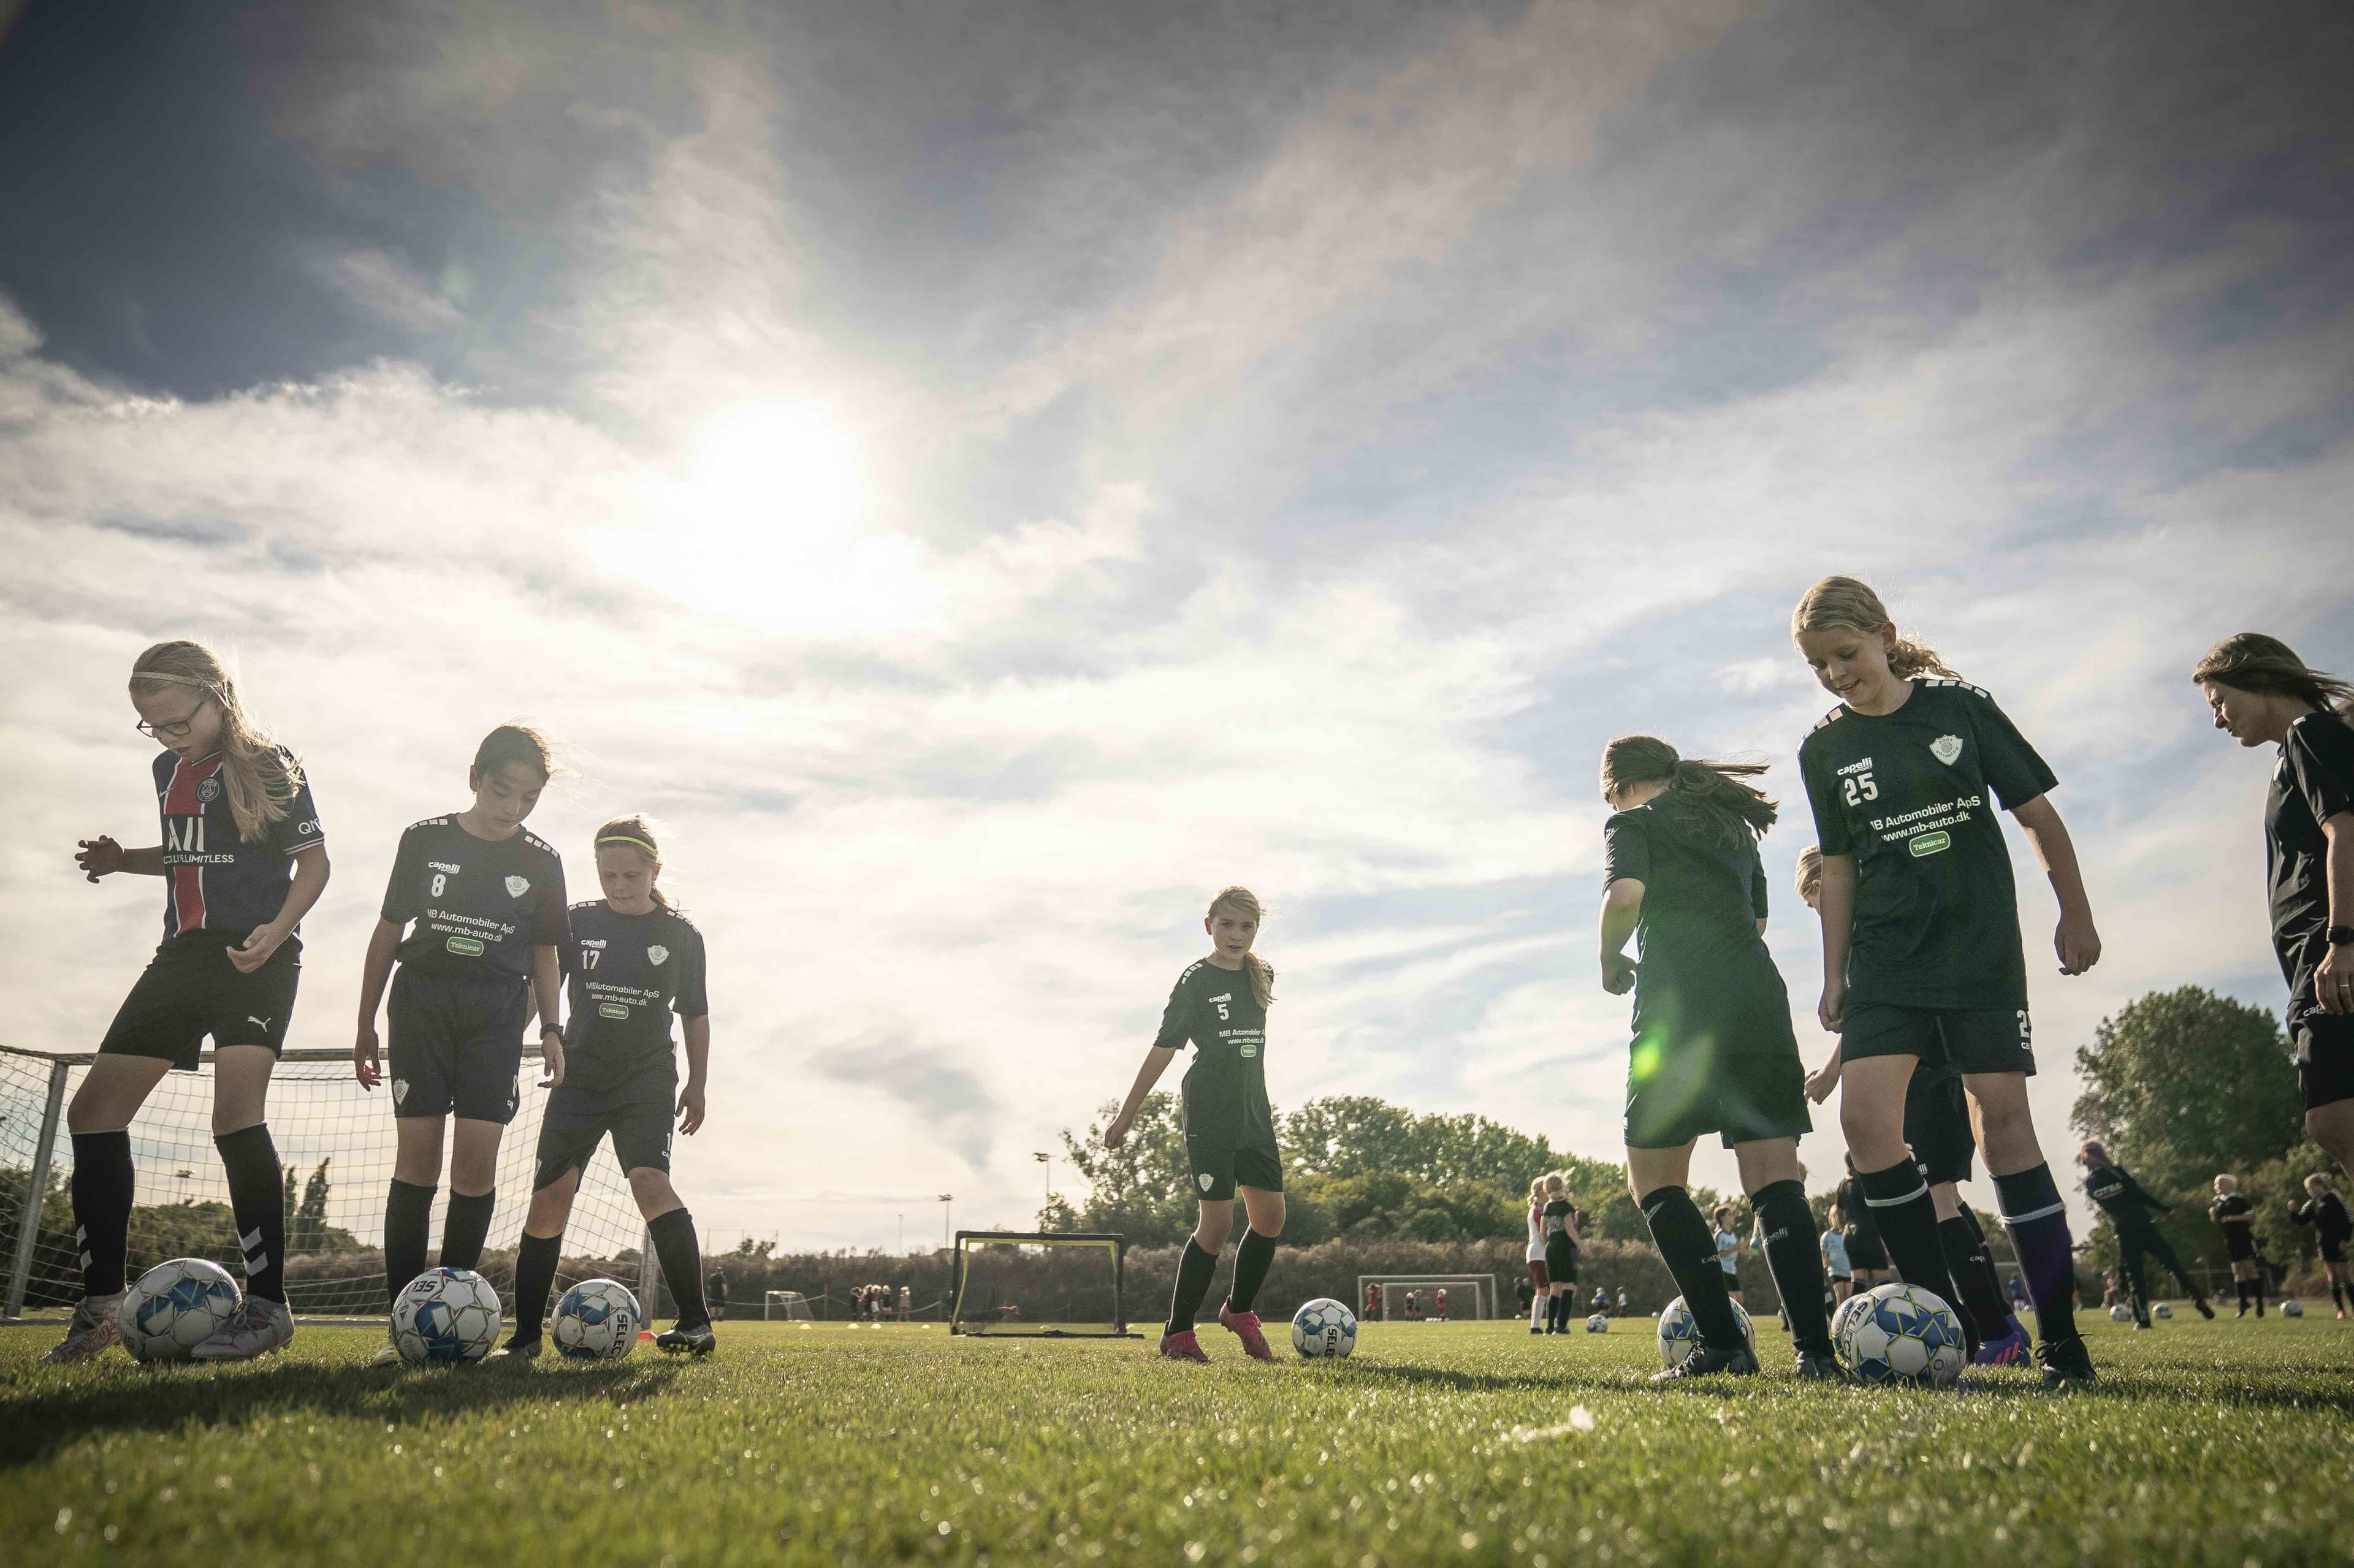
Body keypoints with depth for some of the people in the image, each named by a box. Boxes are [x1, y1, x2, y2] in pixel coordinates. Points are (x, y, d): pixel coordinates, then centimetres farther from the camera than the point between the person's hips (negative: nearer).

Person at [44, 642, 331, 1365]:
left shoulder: (271, 766, -6)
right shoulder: (168, 771, 15)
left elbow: (313, 860, -6)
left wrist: (277, 929, -21)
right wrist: (123, 860, 10)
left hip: (254, 959, -8)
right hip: (182, 955, 8)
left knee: (235, 1110, -23)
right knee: (93, 1111, 2)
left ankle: (267, 1304, -18)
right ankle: (100, 1306, 10)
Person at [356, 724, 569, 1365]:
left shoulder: (541, 861, 7)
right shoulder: (424, 840, 5)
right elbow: (388, 933, 10)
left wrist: (551, 1029, 3)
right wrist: (366, 1025, 11)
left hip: (497, 1014, 1)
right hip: (422, 1002, 0)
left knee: (477, 1161, -8)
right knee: (417, 1155, -6)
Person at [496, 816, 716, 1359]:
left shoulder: (681, 934, 3)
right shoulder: (578, 922, 5)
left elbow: (695, 1015, 10)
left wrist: (698, 1084, 9)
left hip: (648, 1078, -2)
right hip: (579, 1076, 2)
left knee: (649, 1179, -22)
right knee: (549, 1196, -3)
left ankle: (696, 1323, -23)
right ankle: (525, 1336, 10)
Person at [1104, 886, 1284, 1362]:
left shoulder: (1262, 976, 8)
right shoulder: (1196, 980, -8)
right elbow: (1164, 1048, -7)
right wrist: (1127, 1113, -6)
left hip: (1253, 1112, 6)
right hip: (1208, 1113, -6)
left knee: (1270, 1216, 2)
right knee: (1218, 1220, -9)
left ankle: (1238, 1310, 24)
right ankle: (1177, 1333, 2)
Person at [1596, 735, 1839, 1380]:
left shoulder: (1633, 823, 7)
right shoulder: (1736, 823, 25)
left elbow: (1625, 896, -12)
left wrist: (1611, 963, 3)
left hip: (1679, 1008, -5)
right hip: (1759, 1003, 5)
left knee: (1654, 1179, 6)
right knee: (1774, 1179, 1)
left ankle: (1723, 1343, -1)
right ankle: (1816, 1348, -11)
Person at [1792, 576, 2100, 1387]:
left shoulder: (1960, 706, 1)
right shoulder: (1822, 749, 7)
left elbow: (2037, 814, 5)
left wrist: (2075, 915, 1)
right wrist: (1834, 976, 9)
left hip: (1980, 945, -2)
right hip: (1884, 956, 3)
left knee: (2002, 1117, -6)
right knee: (1866, 1118, -13)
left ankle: (2061, 1334, 5)